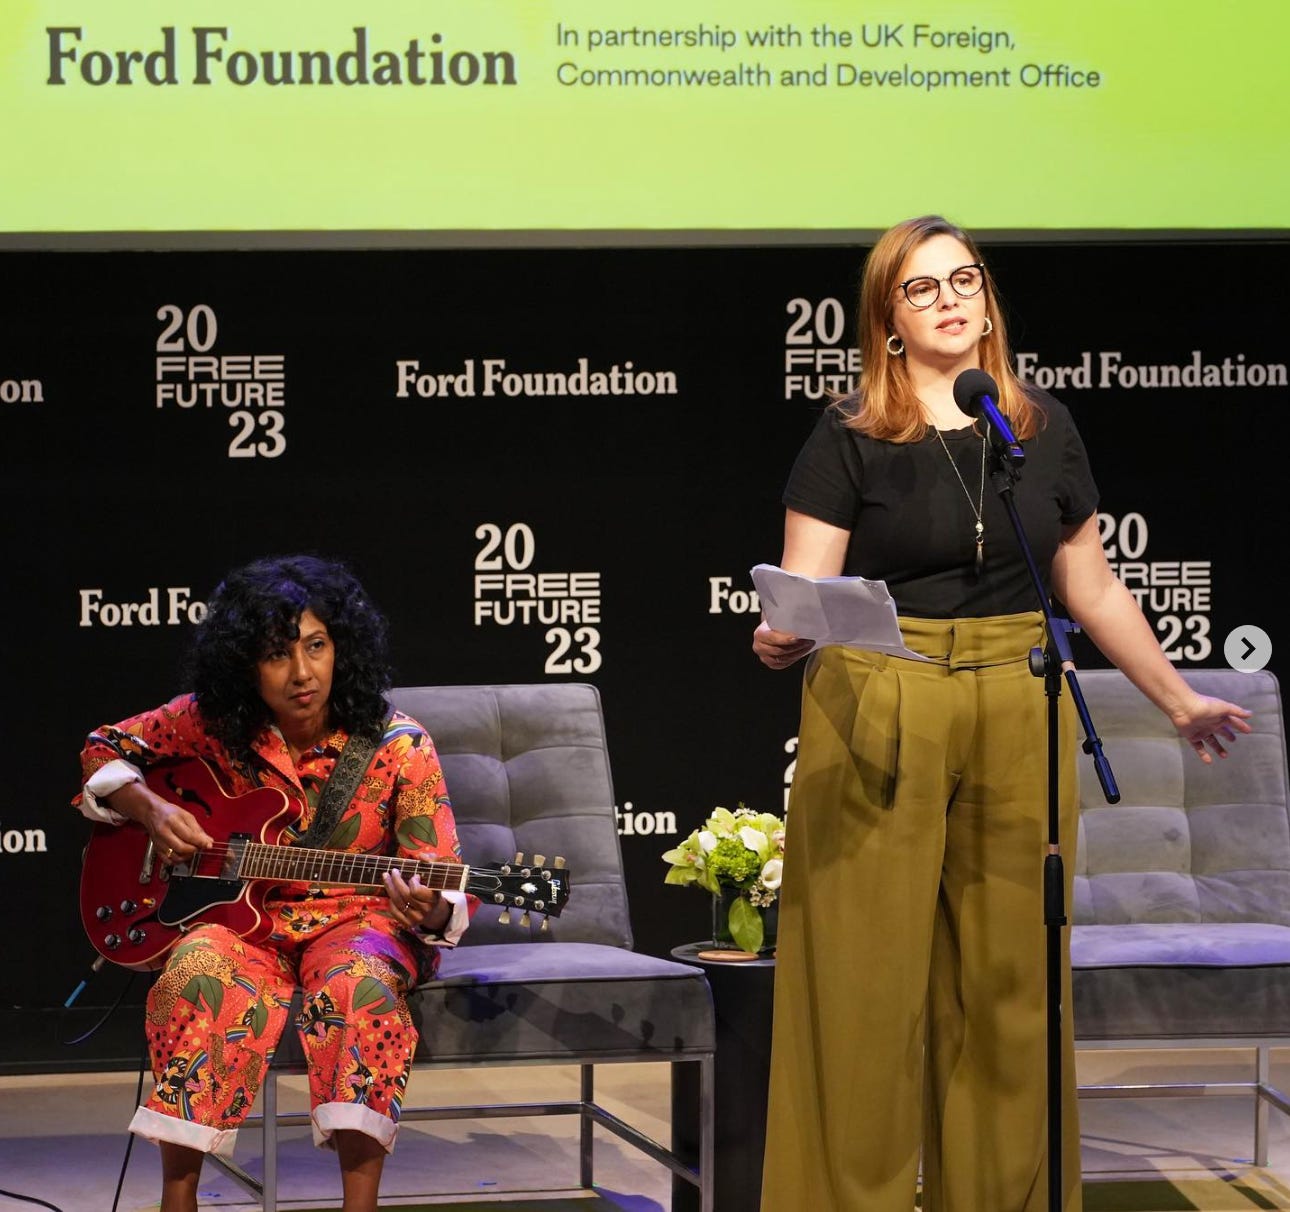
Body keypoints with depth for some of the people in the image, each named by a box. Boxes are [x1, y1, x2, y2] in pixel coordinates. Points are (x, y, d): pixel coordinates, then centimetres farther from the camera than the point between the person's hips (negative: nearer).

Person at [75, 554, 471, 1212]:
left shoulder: (397, 748, -11)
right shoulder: (212, 723, -4)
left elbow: (448, 896, -11)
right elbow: (105, 751, 12)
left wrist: (430, 913, -35)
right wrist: (150, 809, -8)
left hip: (358, 918, -2)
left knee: (359, 983, -36)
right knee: (202, 969, -32)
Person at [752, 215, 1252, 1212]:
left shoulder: (1043, 428, 9)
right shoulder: (849, 439, 0)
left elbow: (1091, 587, 17)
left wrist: (1180, 700, 20)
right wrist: (781, 638, -28)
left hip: (1018, 720, 3)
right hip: (877, 720, -3)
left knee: (1010, 978, 6)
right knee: (867, 979, -3)